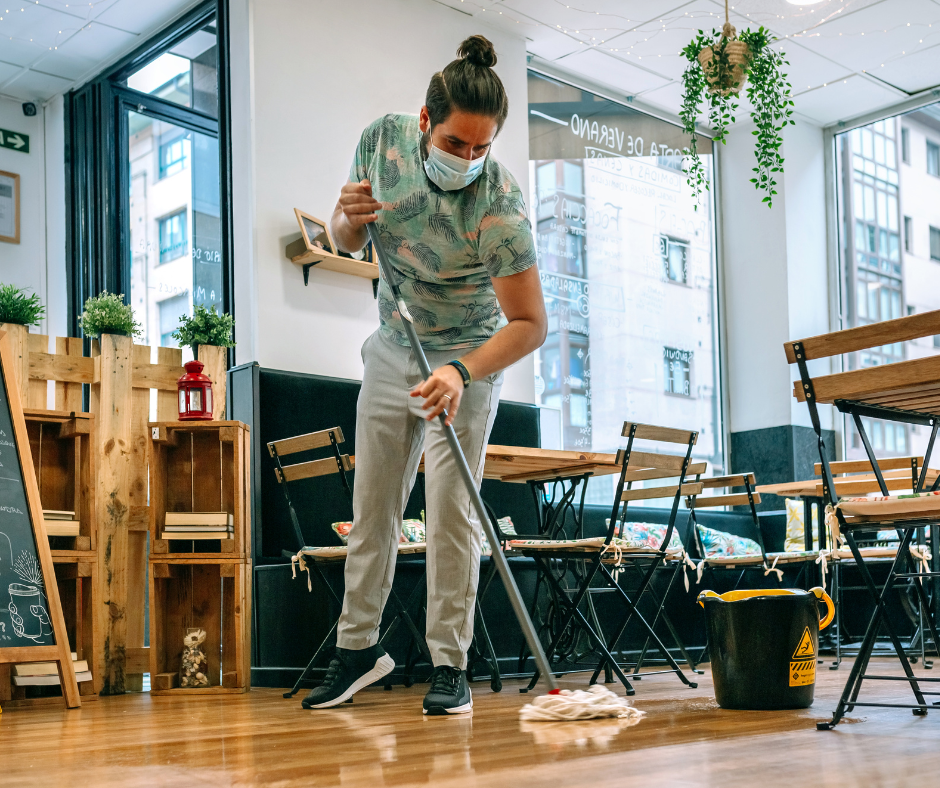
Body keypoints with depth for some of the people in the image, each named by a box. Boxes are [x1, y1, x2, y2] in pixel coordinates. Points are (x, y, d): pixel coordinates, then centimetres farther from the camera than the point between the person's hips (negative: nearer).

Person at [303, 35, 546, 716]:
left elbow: (530, 323, -25)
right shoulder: (384, 139, -12)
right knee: (371, 506, 9)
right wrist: (350, 218, -21)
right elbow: (346, 241, 3)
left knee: (451, 511, -9)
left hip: (466, 360, -5)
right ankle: (358, 647, 22)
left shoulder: (500, 206, -27)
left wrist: (461, 372, -39)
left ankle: (450, 666, 3)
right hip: (392, 351, 5)